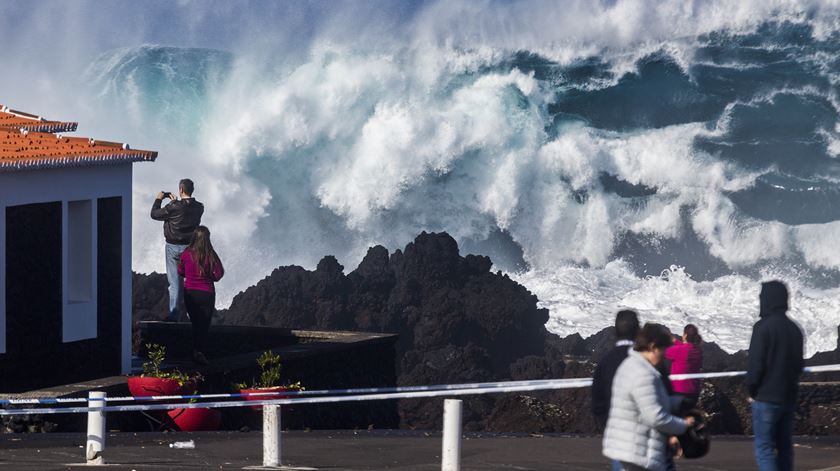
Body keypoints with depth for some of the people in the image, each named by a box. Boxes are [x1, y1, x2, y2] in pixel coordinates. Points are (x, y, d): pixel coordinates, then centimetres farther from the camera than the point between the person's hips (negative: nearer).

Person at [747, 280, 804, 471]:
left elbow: (755, 364, -15)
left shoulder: (763, 327, -13)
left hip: (766, 397, -7)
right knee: (784, 448, 13)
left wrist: (751, 390, -1)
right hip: (789, 398, 7)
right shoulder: (794, 329, 10)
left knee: (764, 448, -6)